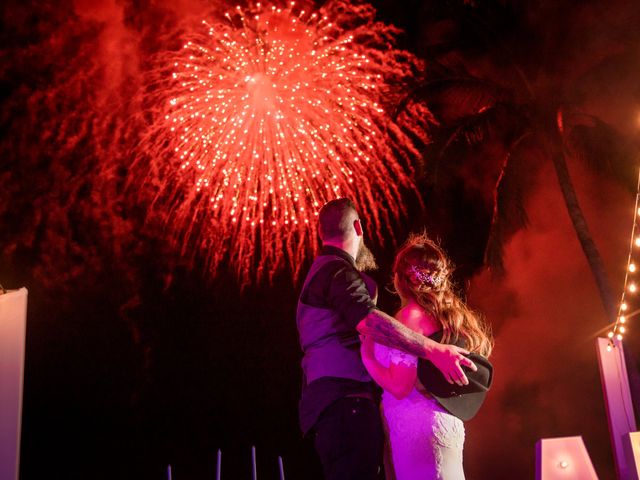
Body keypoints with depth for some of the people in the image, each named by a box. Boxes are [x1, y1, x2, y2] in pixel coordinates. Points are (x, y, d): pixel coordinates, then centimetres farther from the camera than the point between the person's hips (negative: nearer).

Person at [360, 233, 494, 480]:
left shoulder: (412, 316, -14)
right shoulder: (449, 312, 9)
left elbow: (399, 387, -16)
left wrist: (366, 355, -6)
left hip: (417, 429, -8)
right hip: (444, 424, 8)